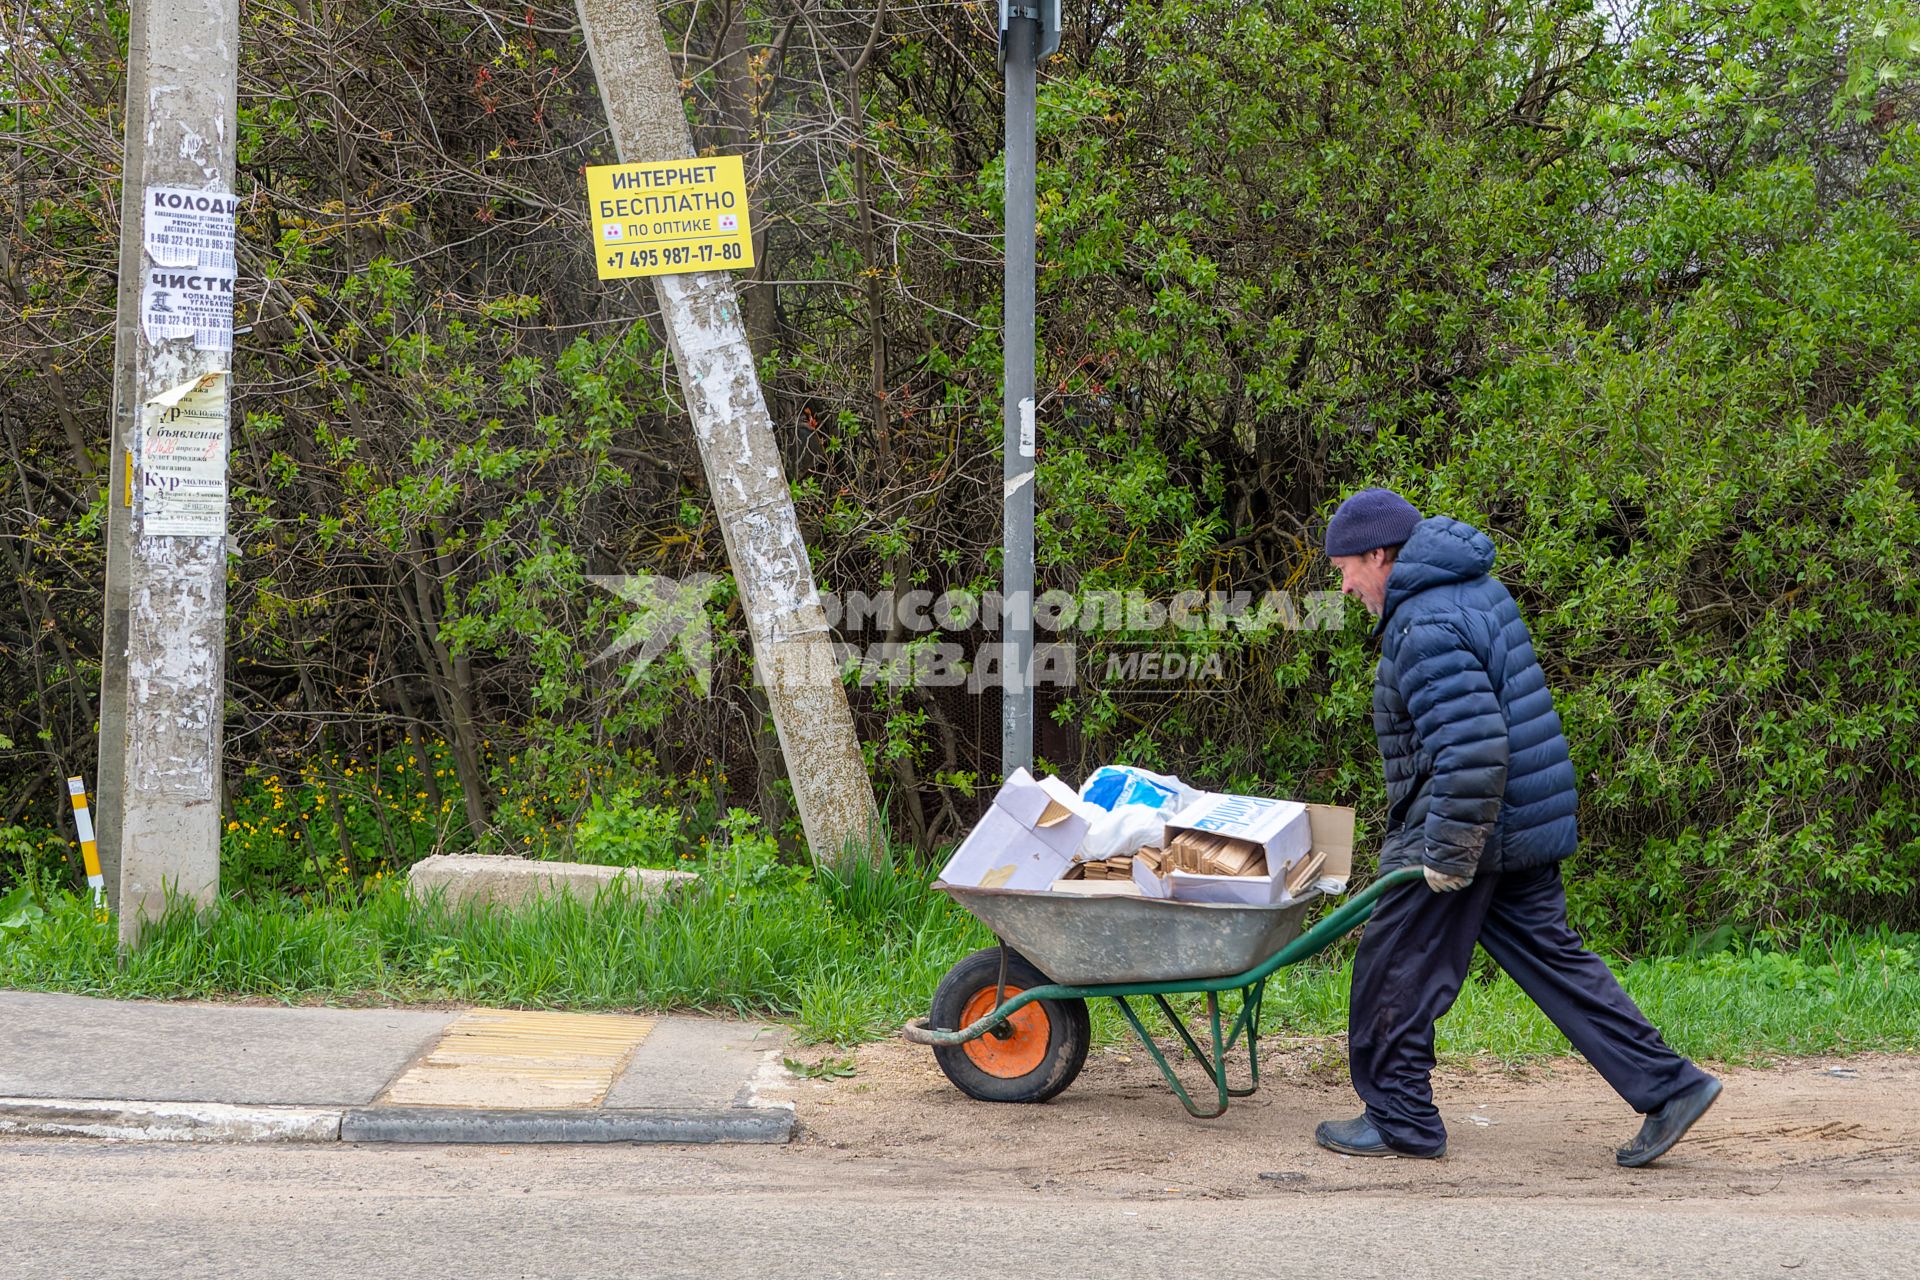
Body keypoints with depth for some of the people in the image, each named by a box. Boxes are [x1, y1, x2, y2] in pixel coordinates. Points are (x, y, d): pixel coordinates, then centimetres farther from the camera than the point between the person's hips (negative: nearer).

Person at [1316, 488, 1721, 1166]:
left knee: (1396, 966, 3)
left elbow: (1472, 753, -29)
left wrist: (1446, 855, -22)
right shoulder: (1475, 589, 13)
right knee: (1549, 954, 13)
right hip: (1522, 828, 10)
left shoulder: (1428, 628, -20)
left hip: (1469, 825, -10)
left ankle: (1400, 1120, 13)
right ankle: (1668, 1087, 10)